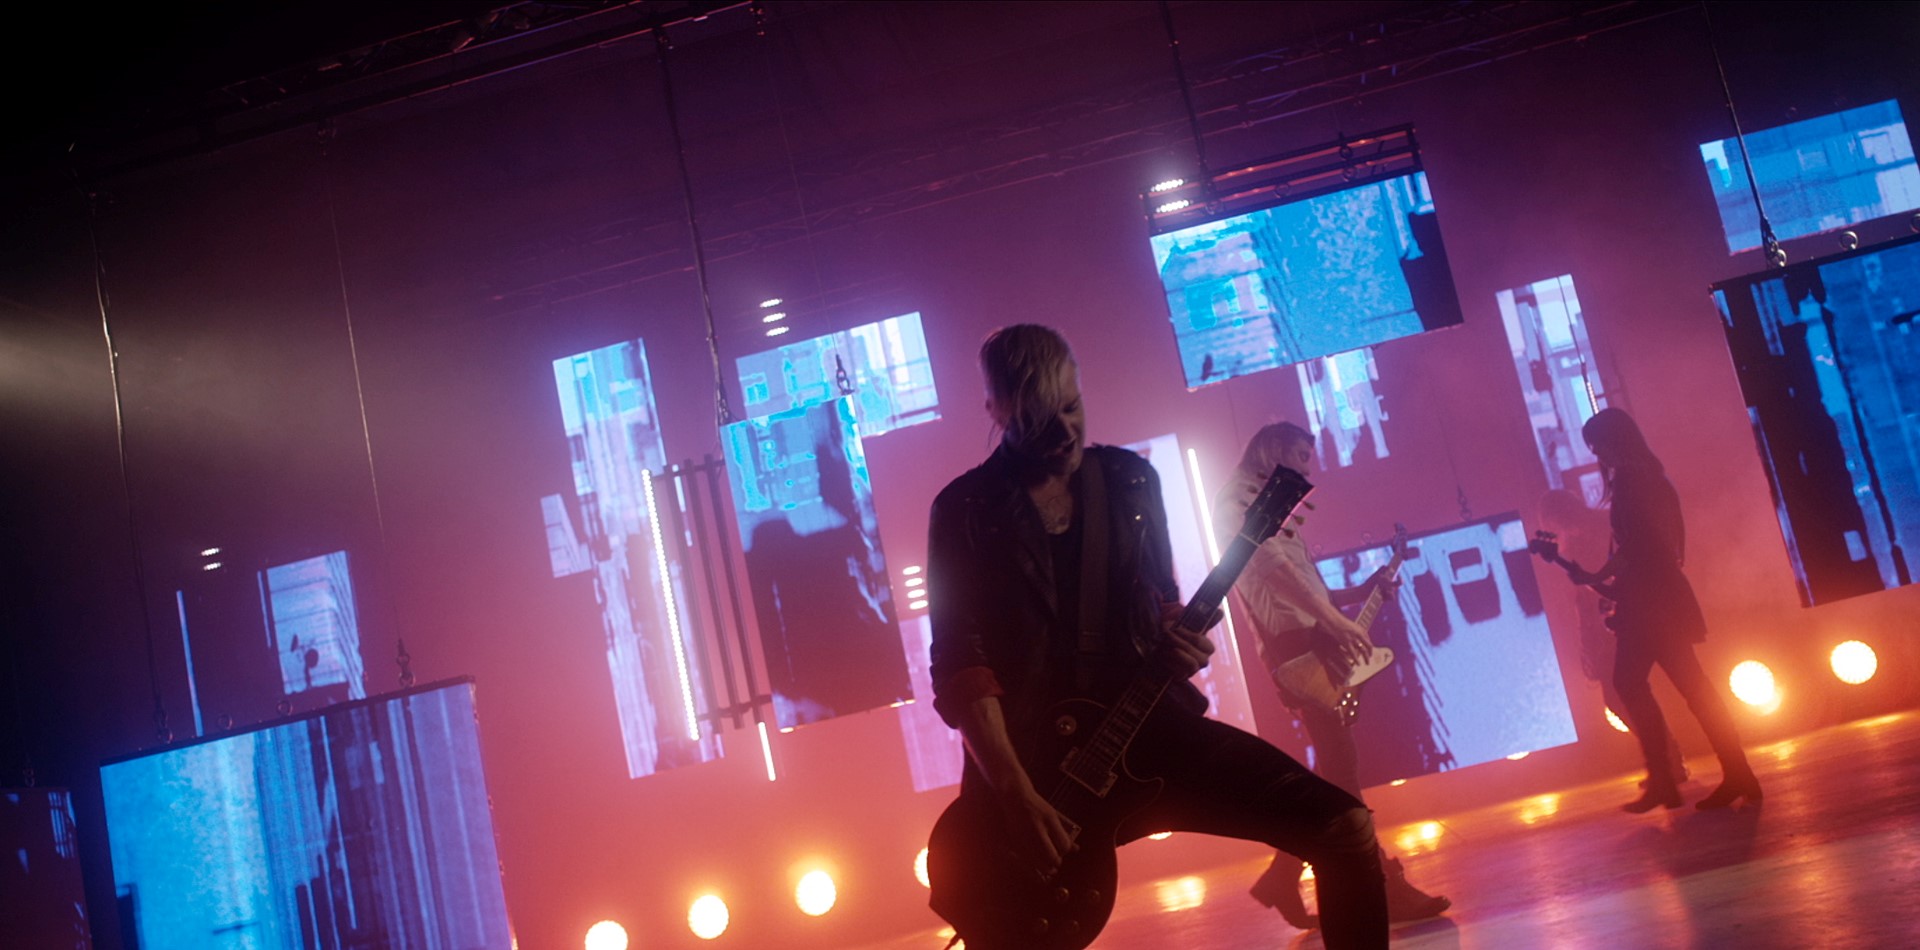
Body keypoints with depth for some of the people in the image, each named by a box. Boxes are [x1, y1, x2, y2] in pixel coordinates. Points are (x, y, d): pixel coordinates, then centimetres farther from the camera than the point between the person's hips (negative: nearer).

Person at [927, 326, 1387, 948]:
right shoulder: (965, 511, -3)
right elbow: (960, 663, -10)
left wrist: (1180, 645, -3)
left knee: (1344, 826, -9)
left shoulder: (1131, 480, 9)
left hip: (1149, 726, 3)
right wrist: (1017, 795, -20)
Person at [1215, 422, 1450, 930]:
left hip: (1310, 640, 10)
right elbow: (1270, 565, -18)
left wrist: (1358, 592, 15)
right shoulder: (1241, 497, -3)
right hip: (1293, 642, -10)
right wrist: (1333, 619, -23)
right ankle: (1384, 885, -12)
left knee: (1333, 763, 8)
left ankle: (1282, 877, 14)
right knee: (1338, 760, -12)